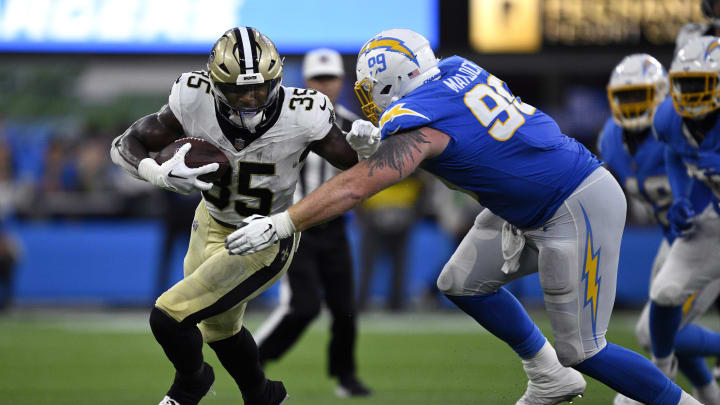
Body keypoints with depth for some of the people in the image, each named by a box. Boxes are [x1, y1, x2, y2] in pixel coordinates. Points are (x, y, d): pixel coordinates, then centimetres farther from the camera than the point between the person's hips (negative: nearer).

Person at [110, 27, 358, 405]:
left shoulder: (300, 117, -31)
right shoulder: (194, 102, -26)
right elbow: (125, 146, -16)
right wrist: (161, 174, -36)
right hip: (212, 227, 5)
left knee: (169, 317, -14)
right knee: (219, 327, 26)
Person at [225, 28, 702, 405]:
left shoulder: (421, 123, -22)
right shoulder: (459, 71, 2)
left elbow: (354, 187, -25)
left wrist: (280, 224, -21)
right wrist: (375, 143, -1)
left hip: (577, 213, -9)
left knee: (581, 350, -2)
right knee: (462, 283, 14)